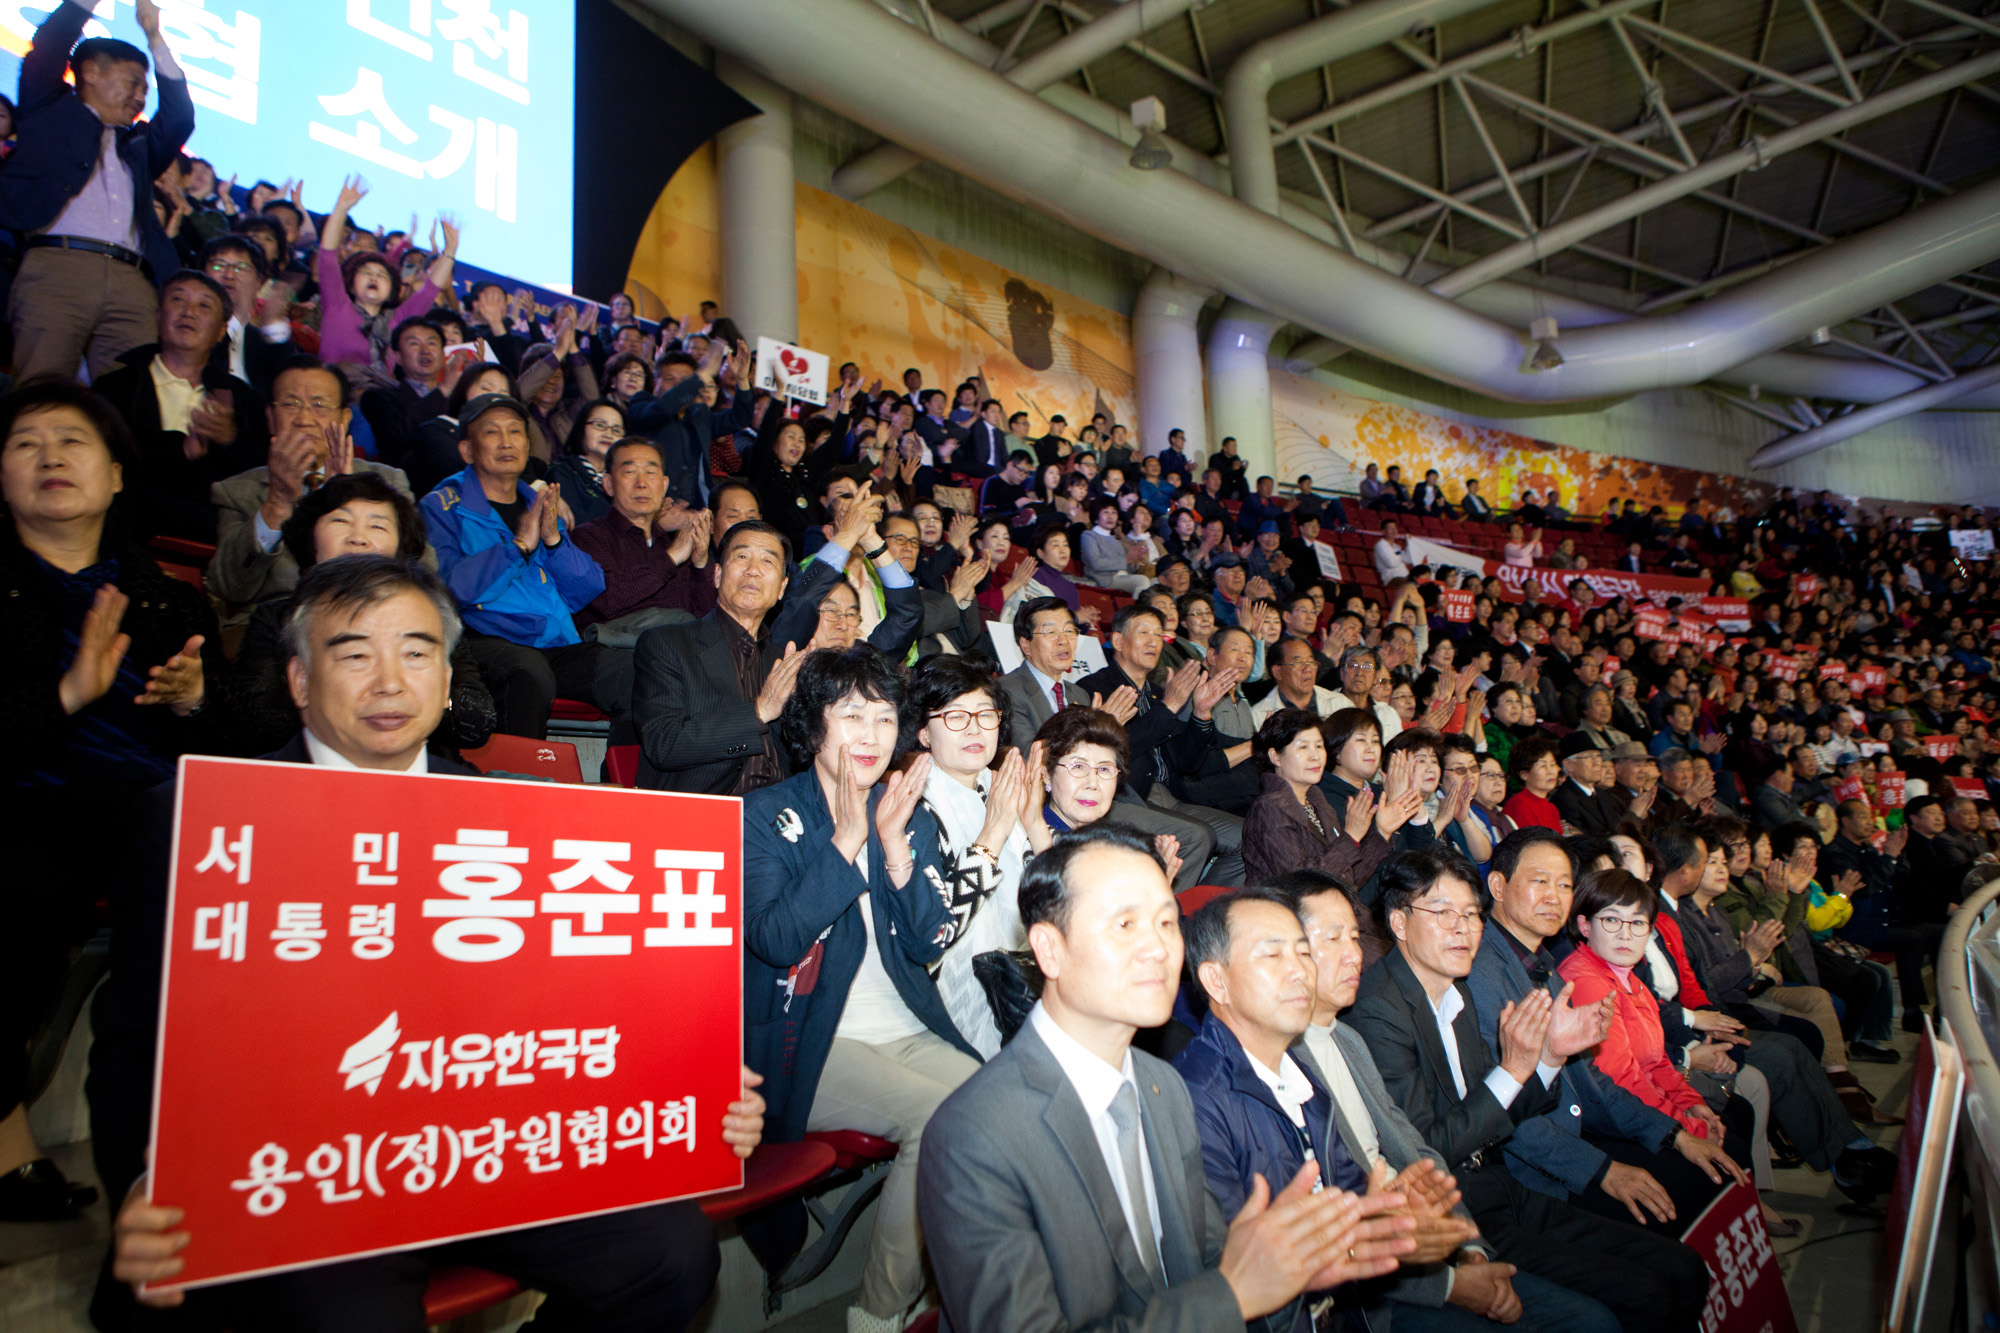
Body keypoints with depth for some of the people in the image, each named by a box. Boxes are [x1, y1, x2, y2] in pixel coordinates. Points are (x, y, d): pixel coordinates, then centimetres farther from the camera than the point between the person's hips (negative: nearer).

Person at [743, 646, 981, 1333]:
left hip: (909, 1032, 5)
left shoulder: (912, 818, 12)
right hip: (808, 1044, -5)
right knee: (940, 1115, -26)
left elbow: (930, 944, 2)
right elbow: (775, 940, -14)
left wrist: (895, 845, -12)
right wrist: (845, 841, -20)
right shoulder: (767, 815, -1)